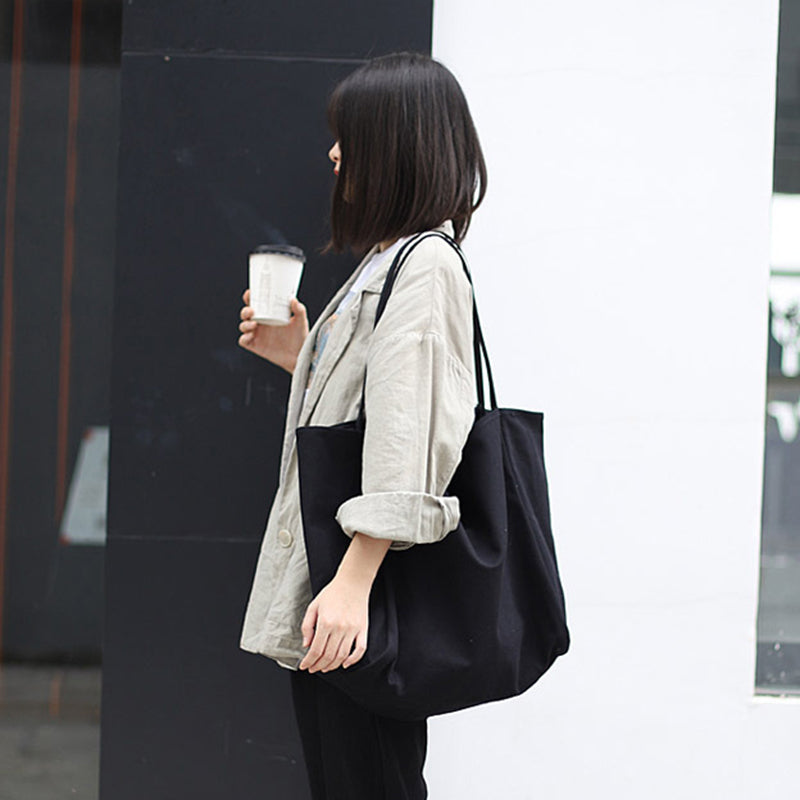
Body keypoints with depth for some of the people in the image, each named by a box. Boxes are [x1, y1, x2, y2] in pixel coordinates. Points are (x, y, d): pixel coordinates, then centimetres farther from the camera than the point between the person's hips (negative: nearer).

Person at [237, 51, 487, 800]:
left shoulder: (425, 268, -13)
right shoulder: (383, 261, 18)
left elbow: (406, 439, -22)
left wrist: (354, 583, -27)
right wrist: (301, 359, 15)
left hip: (356, 606, -10)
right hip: (318, 597, 10)